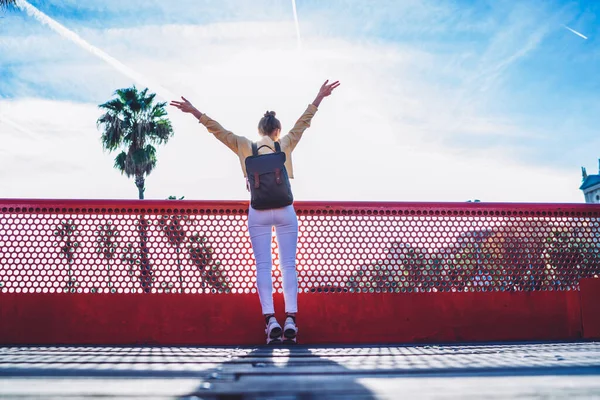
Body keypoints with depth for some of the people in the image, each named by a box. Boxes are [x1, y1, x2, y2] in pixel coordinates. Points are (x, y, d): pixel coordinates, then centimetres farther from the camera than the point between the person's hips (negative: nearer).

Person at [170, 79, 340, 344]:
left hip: (258, 212, 0)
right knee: (288, 265, 1)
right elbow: (302, 123, 10)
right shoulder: (285, 145, 4)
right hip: (284, 210, 0)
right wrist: (319, 98, 17)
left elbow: (219, 130, 6)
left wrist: (194, 112, 11)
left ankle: (271, 320, -11)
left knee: (263, 266, -1)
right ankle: (290, 320, -7)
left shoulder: (245, 147, 4)